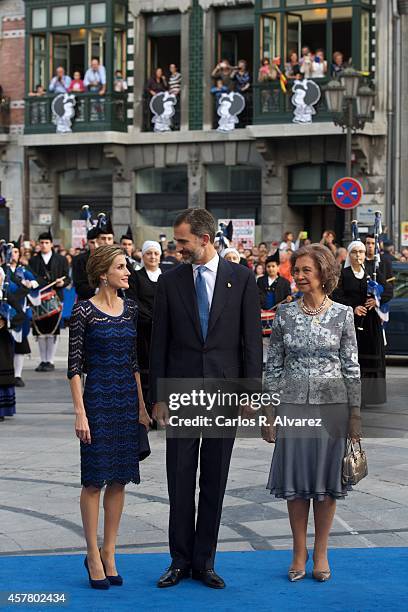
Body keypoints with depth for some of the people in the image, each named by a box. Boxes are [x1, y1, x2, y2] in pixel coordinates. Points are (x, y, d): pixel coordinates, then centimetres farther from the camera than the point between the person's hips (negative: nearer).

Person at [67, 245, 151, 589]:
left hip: (129, 399, 6)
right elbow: (74, 365, -8)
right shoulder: (84, 311, -8)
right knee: (95, 480, -1)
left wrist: (142, 406, 9)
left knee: (120, 479, 8)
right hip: (98, 398, -5)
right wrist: (80, 412, -13)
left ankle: (109, 553, 16)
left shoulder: (131, 310, 9)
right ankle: (93, 556, 8)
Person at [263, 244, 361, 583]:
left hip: (332, 405, -1)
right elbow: (274, 366, 6)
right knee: (295, 479, 5)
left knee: (327, 479, 4)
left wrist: (355, 414, -1)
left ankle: (321, 553, 16)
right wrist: (270, 413, 2)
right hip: (293, 405, 1)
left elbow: (351, 367, 2)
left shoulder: (342, 314, -1)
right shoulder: (285, 314, 2)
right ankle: (299, 552, 17)